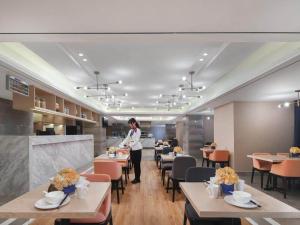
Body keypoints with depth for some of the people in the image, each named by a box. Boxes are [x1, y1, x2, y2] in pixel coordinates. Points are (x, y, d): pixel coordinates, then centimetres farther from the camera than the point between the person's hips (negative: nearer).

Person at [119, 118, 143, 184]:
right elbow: (127, 139, 14)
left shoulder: (138, 130, -11)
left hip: (137, 149, -7)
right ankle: (136, 178, 21)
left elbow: (136, 140, -18)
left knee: (137, 164, 0)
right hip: (132, 149, 7)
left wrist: (130, 145, -26)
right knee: (134, 164, 11)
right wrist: (121, 144, 4)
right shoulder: (130, 131, 12)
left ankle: (138, 178, 10)